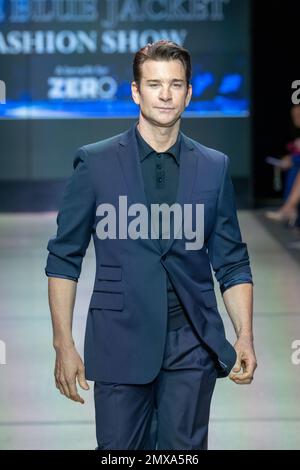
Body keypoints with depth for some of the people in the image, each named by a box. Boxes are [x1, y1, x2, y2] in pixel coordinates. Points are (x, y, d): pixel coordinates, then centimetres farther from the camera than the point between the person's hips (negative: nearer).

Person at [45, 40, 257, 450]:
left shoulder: (215, 167, 8)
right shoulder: (95, 162, 2)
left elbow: (233, 263, 10)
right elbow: (64, 259, 3)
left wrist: (245, 337, -2)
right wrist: (63, 344, -3)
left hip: (192, 344, 2)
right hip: (121, 343, -1)